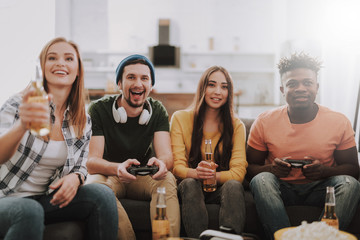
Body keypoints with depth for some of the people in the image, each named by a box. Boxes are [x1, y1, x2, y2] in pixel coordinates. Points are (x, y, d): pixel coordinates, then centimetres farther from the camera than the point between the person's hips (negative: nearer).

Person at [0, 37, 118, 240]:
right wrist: (22, 126, -47)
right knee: (29, 212, -39)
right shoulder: (18, 105, -9)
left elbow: (80, 167, 13)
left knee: (103, 195, -21)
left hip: (47, 199, 5)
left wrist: (75, 178, -14)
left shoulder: (83, 121, 5)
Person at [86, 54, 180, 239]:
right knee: (96, 184, -34)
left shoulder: (158, 111, -1)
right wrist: (118, 168, -43)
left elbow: (167, 155, -13)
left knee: (167, 179, -29)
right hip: (109, 175, -1)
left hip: (145, 179, 2)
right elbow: (91, 161, -19)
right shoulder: (99, 109, -10)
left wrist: (161, 163, -41)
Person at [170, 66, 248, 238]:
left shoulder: (236, 125, 3)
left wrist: (213, 175, -30)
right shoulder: (180, 118, 2)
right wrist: (195, 173, -30)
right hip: (190, 189, 0)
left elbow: (238, 172, -7)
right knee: (189, 184, -34)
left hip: (221, 188, 1)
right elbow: (177, 166, -6)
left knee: (234, 186, -32)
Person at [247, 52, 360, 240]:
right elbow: (250, 166, 0)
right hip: (281, 189, 0)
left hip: (319, 189, 1)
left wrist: (324, 171, -21)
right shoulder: (264, 122, -5)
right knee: (261, 180, -31)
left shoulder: (339, 122, -4)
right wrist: (271, 168, -23)